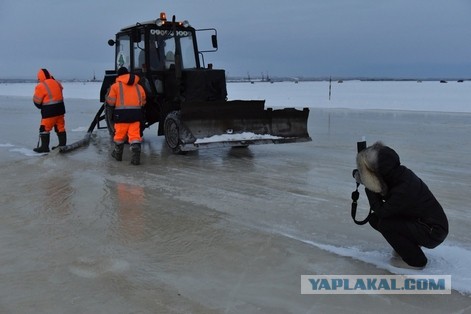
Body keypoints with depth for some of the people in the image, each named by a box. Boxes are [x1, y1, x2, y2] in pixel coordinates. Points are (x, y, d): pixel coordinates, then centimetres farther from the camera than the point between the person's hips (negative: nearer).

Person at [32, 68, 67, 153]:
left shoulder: (41, 86, -13)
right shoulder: (56, 83, 6)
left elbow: (37, 101, -7)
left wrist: (41, 106, 12)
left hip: (49, 111, -7)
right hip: (60, 108, 7)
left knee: (45, 128, 3)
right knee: (60, 127, 13)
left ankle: (44, 147, 5)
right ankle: (62, 145, 20)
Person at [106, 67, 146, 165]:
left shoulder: (116, 85, 3)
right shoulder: (138, 87, 15)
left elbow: (111, 102, -2)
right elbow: (143, 102, 15)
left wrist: (107, 97, 18)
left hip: (121, 114, -2)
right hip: (136, 113, 2)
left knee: (120, 135, 13)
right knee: (135, 135, -1)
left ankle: (118, 154, 31)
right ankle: (136, 157, -12)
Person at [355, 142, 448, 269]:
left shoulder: (403, 190, -33)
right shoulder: (399, 173, -8)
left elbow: (381, 211, -23)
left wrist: (368, 186, -20)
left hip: (433, 233, -9)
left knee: (384, 223, -23)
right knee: (374, 219, 1)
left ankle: (415, 261, -5)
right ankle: (409, 246, 18)